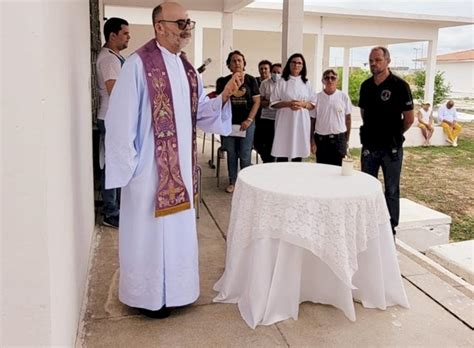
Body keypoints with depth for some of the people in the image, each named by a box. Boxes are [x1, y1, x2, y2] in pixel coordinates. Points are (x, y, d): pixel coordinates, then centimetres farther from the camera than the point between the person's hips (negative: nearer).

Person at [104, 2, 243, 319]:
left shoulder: (187, 69, 9)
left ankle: (172, 287, 36)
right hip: (151, 167, -7)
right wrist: (128, 165, -16)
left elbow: (201, 114, 8)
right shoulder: (139, 64, -15)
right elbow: (121, 119, -16)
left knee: (178, 228, 17)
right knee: (150, 231, 6)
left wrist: (225, 95, -8)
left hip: (182, 166, 8)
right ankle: (149, 295, 25)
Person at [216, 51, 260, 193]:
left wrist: (249, 120, -10)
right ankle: (232, 182, 19)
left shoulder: (250, 80, 0)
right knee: (231, 155, 8)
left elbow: (256, 101, -2)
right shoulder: (224, 81, 4)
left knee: (245, 156, 0)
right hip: (229, 123, 2)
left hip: (246, 123, -1)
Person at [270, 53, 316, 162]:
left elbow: (313, 104, 10)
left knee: (298, 153, 4)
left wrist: (303, 104, -10)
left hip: (301, 122, 2)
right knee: (282, 153, -5)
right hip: (285, 121, -2)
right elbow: (273, 103, 2)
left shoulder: (306, 83, 9)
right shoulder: (282, 82, 3)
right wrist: (287, 104, -14)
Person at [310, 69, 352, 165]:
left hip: (339, 138, -1)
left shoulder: (343, 97, 0)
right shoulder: (317, 97, 0)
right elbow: (312, 120, 3)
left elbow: (348, 119, 5)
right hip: (321, 139, 1)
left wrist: (347, 140, 3)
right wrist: (312, 141, -2)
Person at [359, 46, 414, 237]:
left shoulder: (399, 85, -11)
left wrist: (394, 135, 5)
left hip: (391, 148, -5)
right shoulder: (366, 85, 5)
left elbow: (409, 118, -8)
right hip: (369, 146, 5)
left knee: (391, 190, 5)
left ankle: (390, 229, 15)